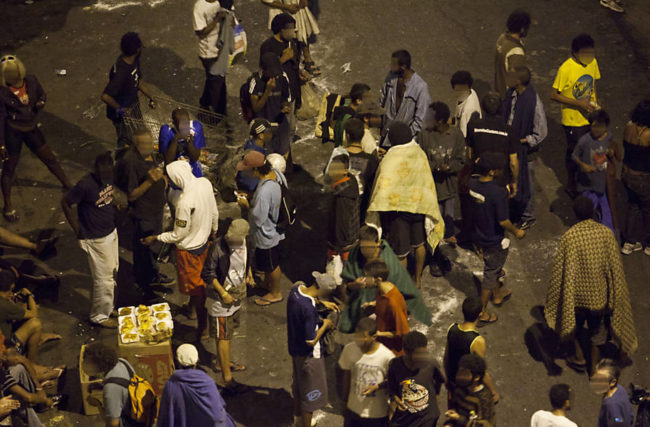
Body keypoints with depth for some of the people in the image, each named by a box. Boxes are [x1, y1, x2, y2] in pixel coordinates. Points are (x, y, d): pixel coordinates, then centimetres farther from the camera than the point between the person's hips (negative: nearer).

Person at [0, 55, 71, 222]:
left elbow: (42, 94, 10)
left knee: (50, 159, 15)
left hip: (31, 128, 4)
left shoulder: (31, 81, -11)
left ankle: (69, 187, 35)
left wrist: (41, 102, -16)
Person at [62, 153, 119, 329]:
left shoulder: (108, 179, -4)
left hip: (111, 233, 8)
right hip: (96, 240, -8)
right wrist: (78, 230, -13)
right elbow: (66, 203, -18)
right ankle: (99, 316, 20)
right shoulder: (85, 185, -27)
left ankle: (108, 307, 40)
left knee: (112, 273, 22)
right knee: (103, 279, 3)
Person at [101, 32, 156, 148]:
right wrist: (120, 109, -26)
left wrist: (151, 97, 0)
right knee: (125, 143, 13)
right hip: (123, 113, -9)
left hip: (134, 104, 9)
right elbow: (105, 96, -39)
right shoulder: (120, 72, -39)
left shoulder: (134, 61, -11)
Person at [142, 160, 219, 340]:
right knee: (198, 279, 30)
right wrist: (213, 230, 21)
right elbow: (214, 213, 3)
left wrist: (155, 238, -12)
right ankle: (192, 308, 53)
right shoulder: (205, 183, -15)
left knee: (195, 286, 10)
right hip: (204, 241, 8)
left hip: (190, 249, -8)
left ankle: (203, 327, 23)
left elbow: (178, 235, -25)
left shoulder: (185, 202, -37)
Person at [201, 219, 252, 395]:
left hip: (237, 295, 7)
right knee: (223, 337, -3)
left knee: (229, 331, 23)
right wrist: (223, 293, -21)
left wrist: (249, 273, 6)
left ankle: (222, 362, 43)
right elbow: (207, 274, -20)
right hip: (221, 297, -7)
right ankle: (227, 379, -1)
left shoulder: (244, 242, -4)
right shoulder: (219, 247, -25)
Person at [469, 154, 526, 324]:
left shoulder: (472, 185, -11)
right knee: (490, 275, 10)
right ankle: (481, 312, 20)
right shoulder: (498, 192, -32)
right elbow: (503, 221, -27)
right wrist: (516, 232, -10)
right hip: (495, 241, -7)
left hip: (479, 238, 7)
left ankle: (498, 294, 54)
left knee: (493, 267, 31)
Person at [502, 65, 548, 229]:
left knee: (524, 183, 9)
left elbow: (541, 133, -20)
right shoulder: (511, 94, -6)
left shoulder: (533, 102, -27)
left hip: (524, 149, -7)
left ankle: (528, 217, 29)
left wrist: (522, 141, -18)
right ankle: (515, 211, 42)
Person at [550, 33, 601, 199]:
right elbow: (554, 95, -20)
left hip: (590, 117, 5)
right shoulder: (566, 69, -24)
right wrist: (579, 103, -25)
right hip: (573, 120, -5)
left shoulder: (593, 63, -5)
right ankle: (571, 185, 32)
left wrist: (595, 102, -1)